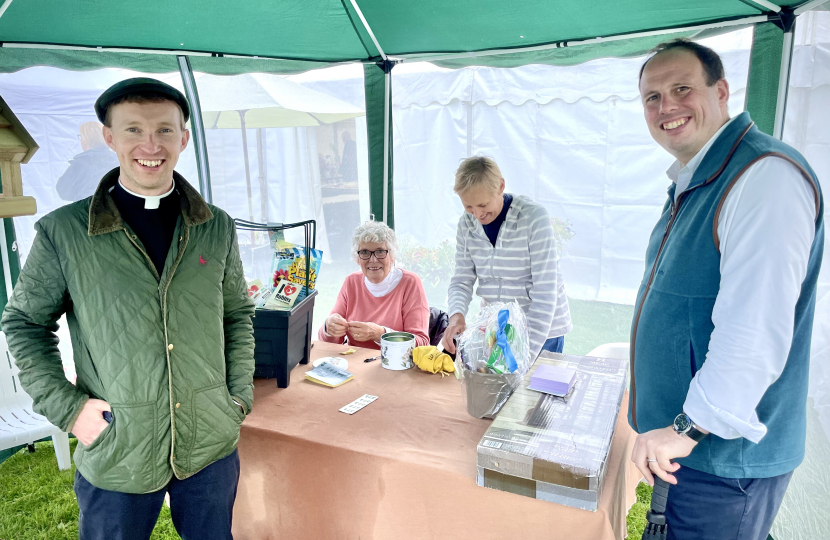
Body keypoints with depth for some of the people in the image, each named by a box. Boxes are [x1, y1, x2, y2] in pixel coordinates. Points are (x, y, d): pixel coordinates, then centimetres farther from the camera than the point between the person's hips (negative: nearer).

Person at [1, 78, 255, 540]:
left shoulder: (218, 228, -1)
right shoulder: (63, 232, -8)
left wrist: (240, 396, 1)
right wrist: (66, 408, -6)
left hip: (212, 447, 2)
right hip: (116, 457, -2)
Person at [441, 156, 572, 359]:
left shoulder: (534, 217, -18)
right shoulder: (467, 224, -3)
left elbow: (545, 292, -22)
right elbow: (462, 281, 0)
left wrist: (527, 351, -29)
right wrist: (456, 315, -22)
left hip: (542, 332, -4)